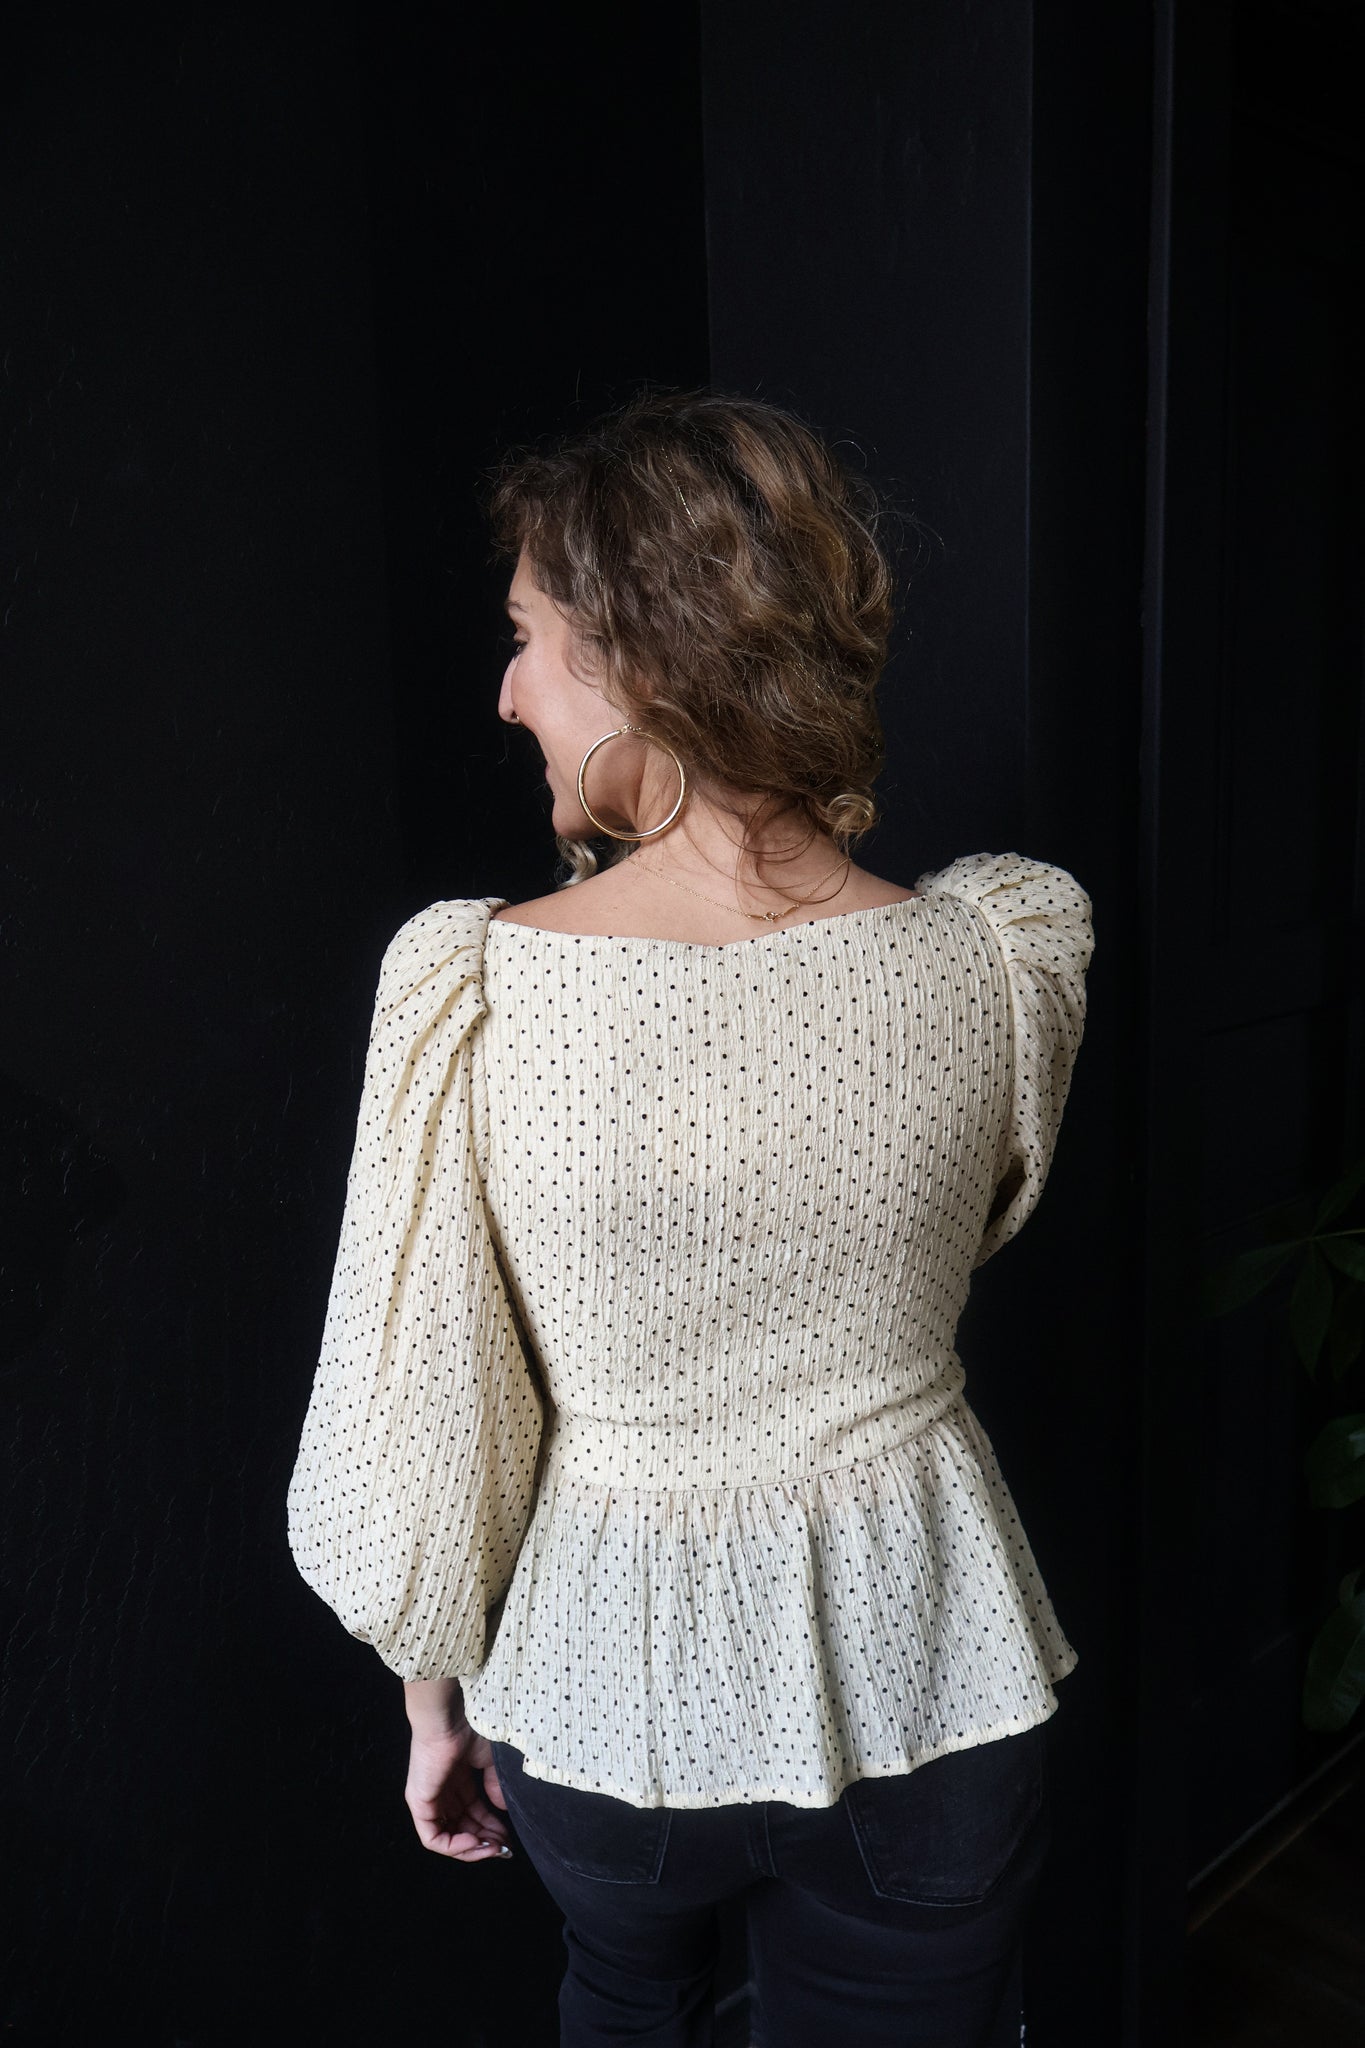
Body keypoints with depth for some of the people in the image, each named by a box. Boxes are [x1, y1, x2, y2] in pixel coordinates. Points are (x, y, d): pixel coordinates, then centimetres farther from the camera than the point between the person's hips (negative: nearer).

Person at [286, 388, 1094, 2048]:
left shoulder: (471, 983, -24)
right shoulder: (1010, 952, -18)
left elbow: (411, 1434, -15)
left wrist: (436, 1701, 5)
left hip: (601, 1695, 0)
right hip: (923, 1681, 1)